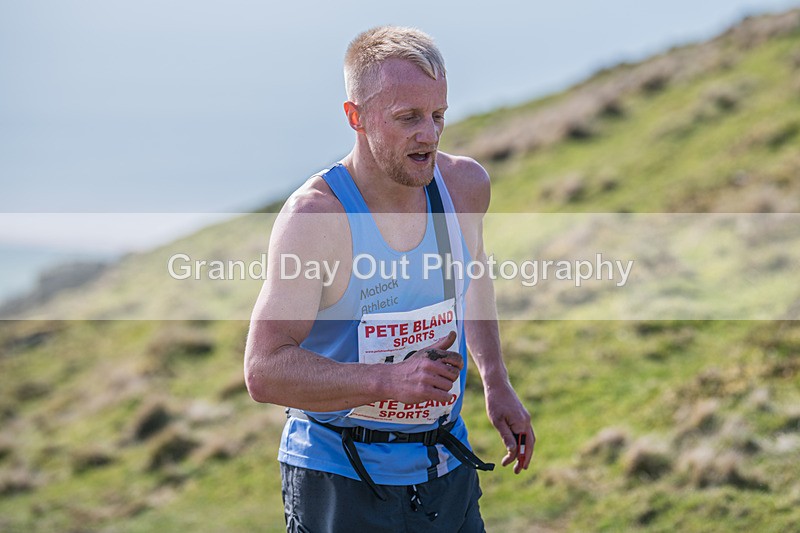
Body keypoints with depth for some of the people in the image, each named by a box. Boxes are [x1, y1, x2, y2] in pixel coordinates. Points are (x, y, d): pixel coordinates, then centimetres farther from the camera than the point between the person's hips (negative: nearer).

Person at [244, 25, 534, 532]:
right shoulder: (313, 217, -19)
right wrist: (390, 380, -31)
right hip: (339, 484, -5)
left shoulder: (465, 184, -1)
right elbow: (265, 371, -22)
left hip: (446, 470, 5)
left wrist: (496, 381, 20)